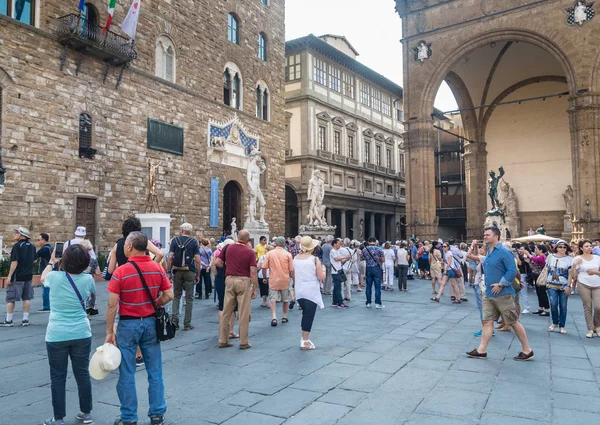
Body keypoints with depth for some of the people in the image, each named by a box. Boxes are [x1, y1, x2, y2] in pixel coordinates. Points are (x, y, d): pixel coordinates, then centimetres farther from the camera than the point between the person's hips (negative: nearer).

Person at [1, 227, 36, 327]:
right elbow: (34, 260, 15)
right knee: (27, 298, 8)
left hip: (17, 276, -6)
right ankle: (25, 320, 10)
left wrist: (9, 276, -14)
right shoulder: (32, 246, 8)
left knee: (10, 299, 4)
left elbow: (14, 262, -17)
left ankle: (8, 320, 8)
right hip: (28, 276, 6)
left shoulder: (17, 246, -13)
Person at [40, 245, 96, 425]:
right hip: (81, 334, 2)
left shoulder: (54, 277, -12)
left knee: (58, 377, 8)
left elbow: (42, 278, 14)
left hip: (57, 335, -2)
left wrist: (51, 262, 28)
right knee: (82, 373, 12)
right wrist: (80, 259, 20)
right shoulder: (87, 279, -7)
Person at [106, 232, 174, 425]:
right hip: (150, 323, 3)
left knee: (127, 373, 10)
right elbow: (169, 295, -2)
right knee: (155, 371, 12)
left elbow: (112, 305, -14)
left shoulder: (121, 272, -15)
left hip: (128, 324, -3)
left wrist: (109, 332, -6)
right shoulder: (158, 268, -4)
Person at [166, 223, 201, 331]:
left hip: (177, 271, 2)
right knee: (189, 298, 5)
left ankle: (175, 319, 3)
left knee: (176, 295, 15)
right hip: (189, 272, -1)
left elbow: (170, 257, -5)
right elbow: (197, 260, -7)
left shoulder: (175, 240, 2)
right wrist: (198, 274, 0)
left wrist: (168, 271, 1)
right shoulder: (194, 242, -1)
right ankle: (187, 324, 8)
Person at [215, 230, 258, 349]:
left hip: (229, 279, 4)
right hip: (244, 281, -3)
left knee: (226, 312, 11)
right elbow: (253, 272, -9)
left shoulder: (228, 248, 4)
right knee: (244, 313, 3)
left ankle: (223, 340, 17)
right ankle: (243, 342, 9)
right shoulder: (250, 252, -6)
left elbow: (217, 262, 3)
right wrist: (255, 288, -4)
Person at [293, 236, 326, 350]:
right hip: (311, 292, -5)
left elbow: (294, 275, 10)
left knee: (305, 314, 20)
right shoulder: (314, 260, -13)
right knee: (309, 316, 2)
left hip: (299, 291, 5)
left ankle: (304, 337, 25)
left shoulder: (295, 258, 1)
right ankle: (305, 341, 6)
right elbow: (322, 277, -12)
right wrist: (323, 269, 6)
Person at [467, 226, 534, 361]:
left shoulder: (504, 252, -14)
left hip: (503, 294, -8)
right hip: (488, 294, 8)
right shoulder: (488, 252, 11)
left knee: (513, 322, 3)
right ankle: (481, 350, 9)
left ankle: (527, 350, 16)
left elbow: (512, 271, -19)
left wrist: (501, 285, -20)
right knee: (488, 321, 6)